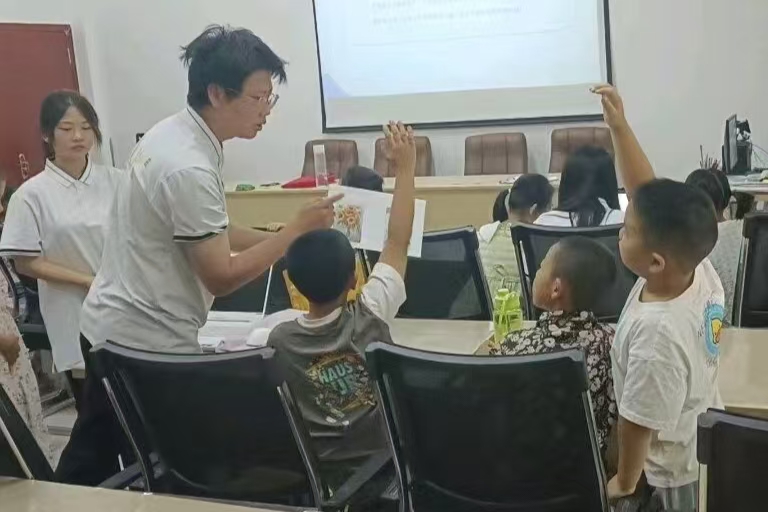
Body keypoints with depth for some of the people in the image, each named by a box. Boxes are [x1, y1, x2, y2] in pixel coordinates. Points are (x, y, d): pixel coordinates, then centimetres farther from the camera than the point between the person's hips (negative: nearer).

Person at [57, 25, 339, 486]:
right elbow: (222, 276, -21)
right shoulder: (190, 169, -26)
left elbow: (207, 236, 11)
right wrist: (297, 230, -16)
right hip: (147, 344, -9)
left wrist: (285, 237, 2)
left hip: (112, 328, 10)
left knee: (91, 463, 23)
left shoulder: (170, 134, 4)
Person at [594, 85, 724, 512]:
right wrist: (619, 126, -13)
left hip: (676, 471, -7)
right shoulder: (699, 269, -19)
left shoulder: (657, 332, -38)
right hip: (708, 446, 7)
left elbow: (638, 426, -25)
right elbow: (648, 193, -10)